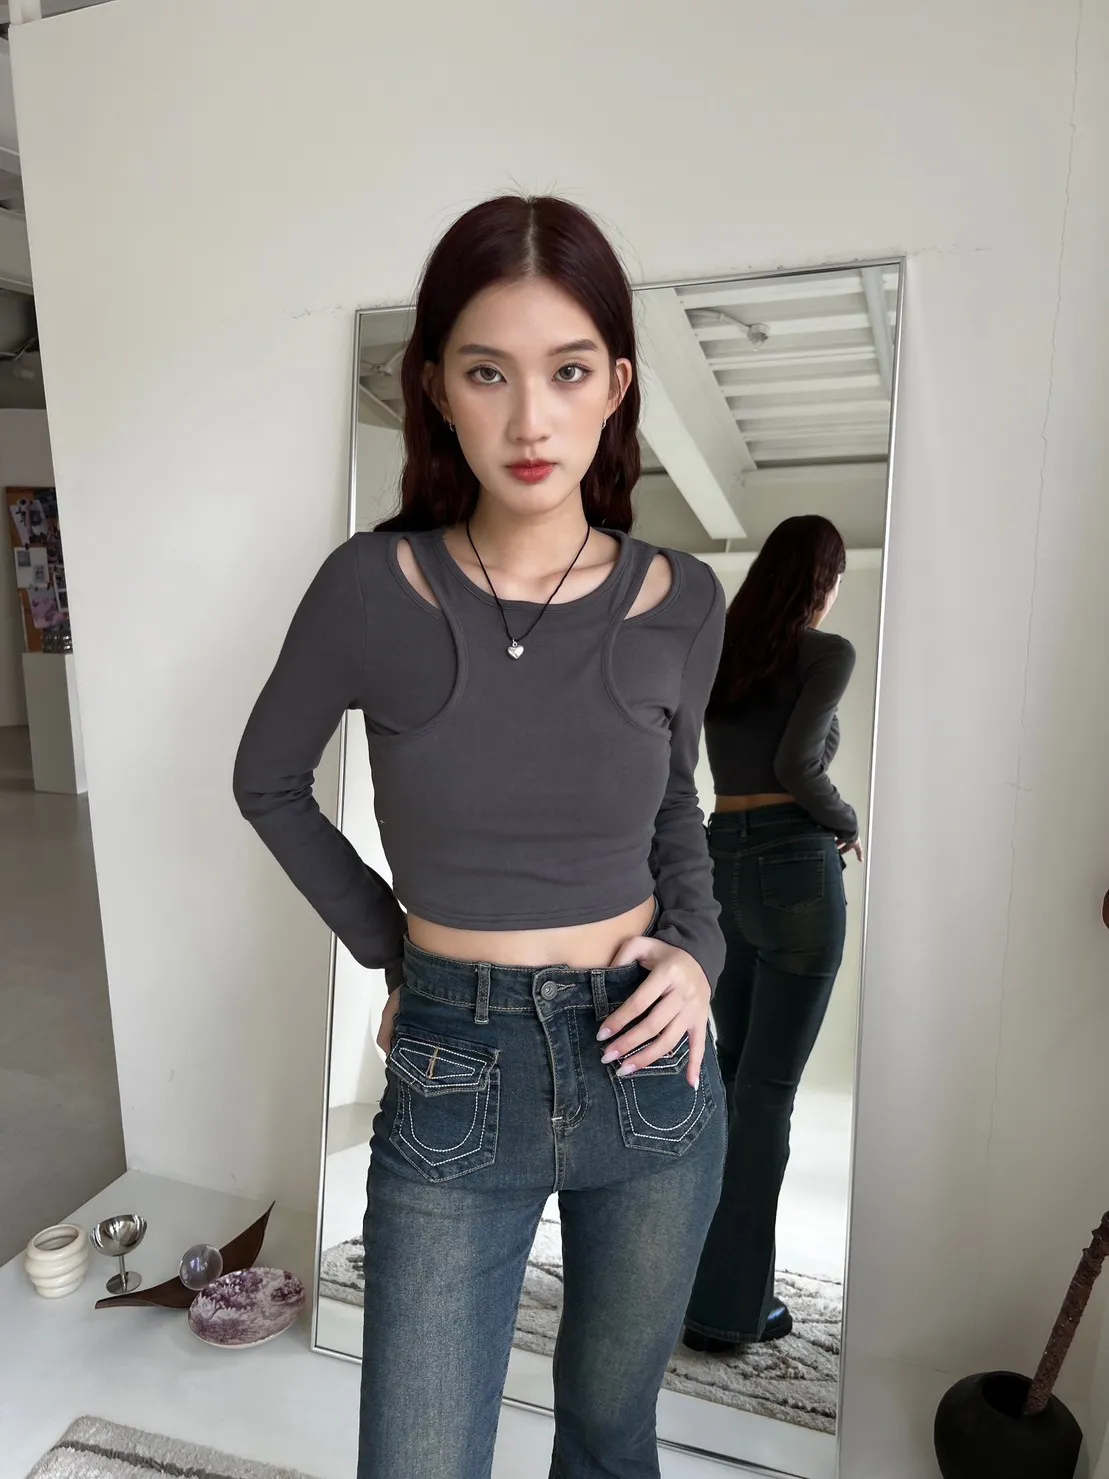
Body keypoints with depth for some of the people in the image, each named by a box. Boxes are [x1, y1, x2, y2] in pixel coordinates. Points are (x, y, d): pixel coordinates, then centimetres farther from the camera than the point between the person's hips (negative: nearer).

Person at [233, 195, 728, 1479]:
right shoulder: (371, 589, -12)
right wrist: (385, 941, 0)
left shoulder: (681, 602, -6)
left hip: (651, 1066, 2)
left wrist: (698, 948, -5)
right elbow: (269, 780, 5)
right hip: (454, 1076, -1)